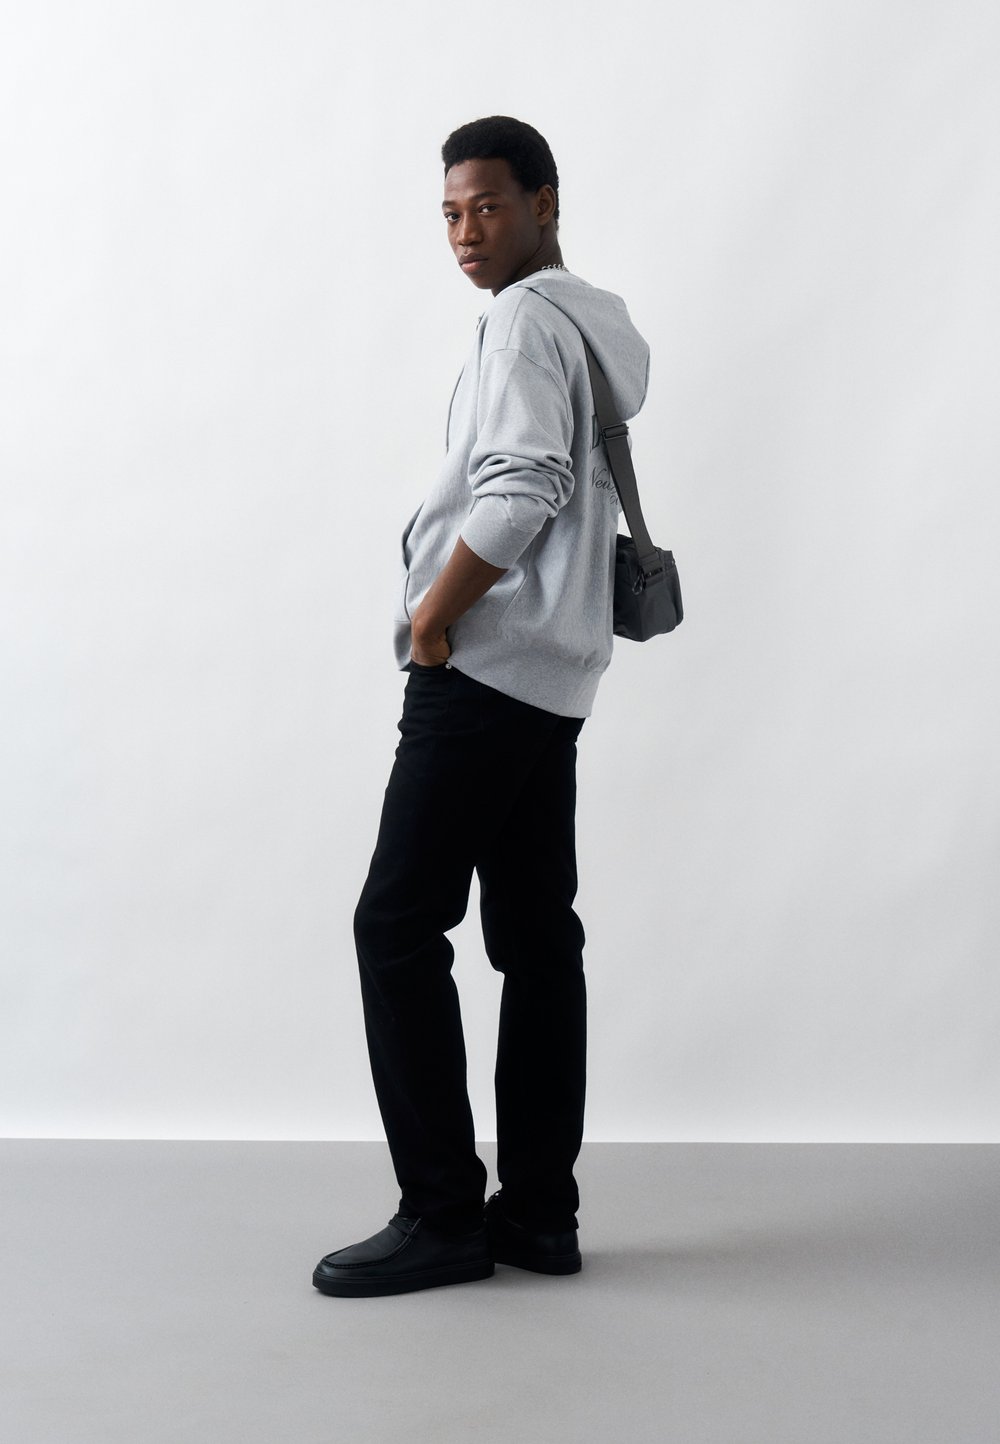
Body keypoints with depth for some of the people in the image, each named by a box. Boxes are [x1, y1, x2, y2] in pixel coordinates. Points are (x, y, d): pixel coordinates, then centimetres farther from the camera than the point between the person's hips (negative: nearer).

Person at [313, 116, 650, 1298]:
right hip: (553, 678, 10)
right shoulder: (596, 326, 22)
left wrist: (433, 616, -12)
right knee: (536, 937, 8)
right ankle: (539, 1211, 12)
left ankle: (443, 1212, -4)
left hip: (482, 668, -10)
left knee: (399, 925, -7)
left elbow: (521, 489, -21)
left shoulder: (525, 318, -8)